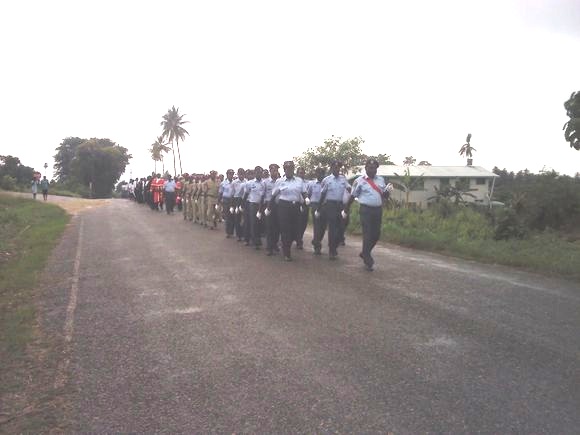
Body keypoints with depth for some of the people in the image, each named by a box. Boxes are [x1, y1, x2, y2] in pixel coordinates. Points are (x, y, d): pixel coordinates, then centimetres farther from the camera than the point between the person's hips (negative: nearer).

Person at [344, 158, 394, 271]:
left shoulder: (381, 180, 11)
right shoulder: (359, 181, -2)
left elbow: (385, 197, 13)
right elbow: (353, 196, 4)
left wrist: (388, 191, -8)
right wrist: (347, 209, 8)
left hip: (378, 210, 5)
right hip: (366, 210, -5)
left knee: (376, 234, 10)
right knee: (367, 235, -4)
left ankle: (364, 253, 30)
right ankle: (368, 261, 5)